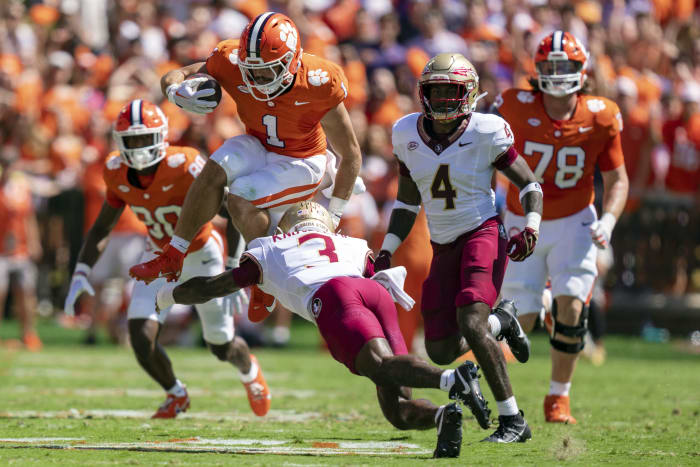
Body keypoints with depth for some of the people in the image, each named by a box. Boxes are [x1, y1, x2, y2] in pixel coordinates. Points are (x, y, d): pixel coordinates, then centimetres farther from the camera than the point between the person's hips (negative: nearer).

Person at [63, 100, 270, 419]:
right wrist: (81, 273, -11)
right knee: (142, 338, -13)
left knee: (222, 347, 7)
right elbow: (101, 227, 0)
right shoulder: (117, 173, -15)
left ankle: (249, 370, 47)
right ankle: (176, 395, 18)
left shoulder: (184, 166, -33)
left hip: (200, 254, -4)